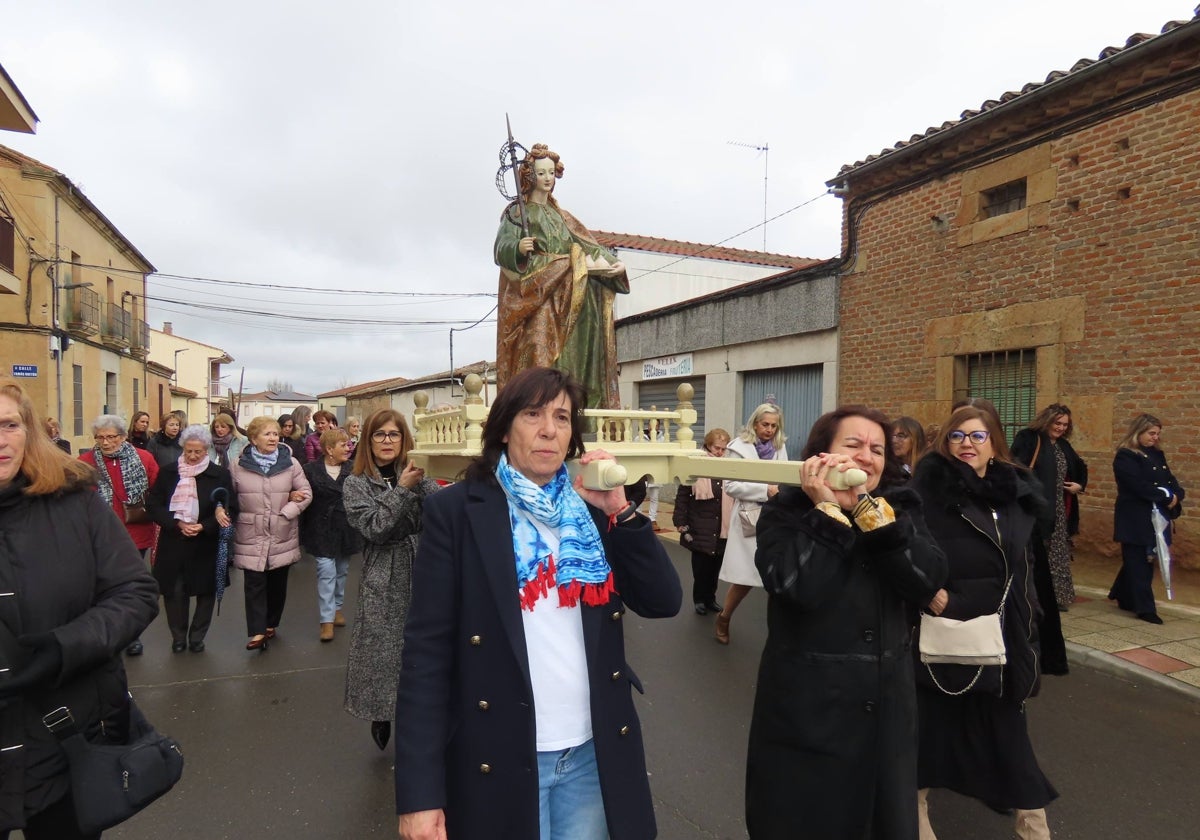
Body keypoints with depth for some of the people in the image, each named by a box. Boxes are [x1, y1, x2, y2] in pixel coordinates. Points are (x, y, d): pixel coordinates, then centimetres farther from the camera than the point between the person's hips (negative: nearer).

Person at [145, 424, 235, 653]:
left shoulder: (220, 474, -2)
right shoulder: (168, 472, 4)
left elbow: (231, 509, -3)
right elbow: (153, 505, 2)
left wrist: (204, 526, -15)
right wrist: (177, 523, -13)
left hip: (207, 544, -1)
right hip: (173, 543, 1)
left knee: (206, 591, 7)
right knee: (174, 591, 4)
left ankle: (197, 636, 25)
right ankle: (178, 637, 23)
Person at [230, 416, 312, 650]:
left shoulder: (290, 463, -1)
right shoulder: (239, 466, 0)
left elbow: (306, 493, 1)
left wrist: (286, 513, -10)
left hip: (282, 535, 1)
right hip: (251, 536, -1)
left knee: (277, 584, 12)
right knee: (255, 585, -4)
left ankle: (270, 624, 30)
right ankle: (257, 632, -2)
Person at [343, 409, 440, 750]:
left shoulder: (417, 474, 6)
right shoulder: (356, 484, 3)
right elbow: (373, 528, -12)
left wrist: (423, 481, -23)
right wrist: (402, 488, -17)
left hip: (422, 571, 1)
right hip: (383, 580, -1)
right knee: (383, 648, 4)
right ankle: (381, 716, 29)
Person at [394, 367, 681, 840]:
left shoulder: (590, 507, 3)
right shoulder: (457, 510, -9)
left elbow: (664, 602, -2)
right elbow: (427, 649, -11)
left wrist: (619, 511, -12)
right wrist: (420, 793, -13)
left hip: (593, 753, 4)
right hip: (497, 762, -3)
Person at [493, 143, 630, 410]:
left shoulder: (561, 216, 26)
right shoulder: (517, 212, 10)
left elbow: (588, 245, 15)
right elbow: (502, 248, -6)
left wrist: (612, 262, -4)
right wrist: (518, 248, -30)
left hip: (565, 293, 5)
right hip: (534, 293, -5)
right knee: (539, 347, -21)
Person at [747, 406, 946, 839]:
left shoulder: (900, 510, 3)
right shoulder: (785, 513, -9)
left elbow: (928, 579, -13)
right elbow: (800, 587, -26)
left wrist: (869, 509, -20)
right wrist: (828, 509, -21)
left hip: (885, 708, 4)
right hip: (805, 711, -4)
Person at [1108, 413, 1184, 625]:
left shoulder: (1157, 454, 13)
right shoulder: (1125, 457, -11)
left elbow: (1170, 480, 9)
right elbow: (1139, 486, -20)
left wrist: (1176, 496, -11)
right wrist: (1166, 496, -16)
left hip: (1158, 516, 8)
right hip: (1135, 518, -8)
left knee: (1145, 560, 14)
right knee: (1138, 562, -2)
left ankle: (1125, 598, 28)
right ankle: (1145, 608, 2)